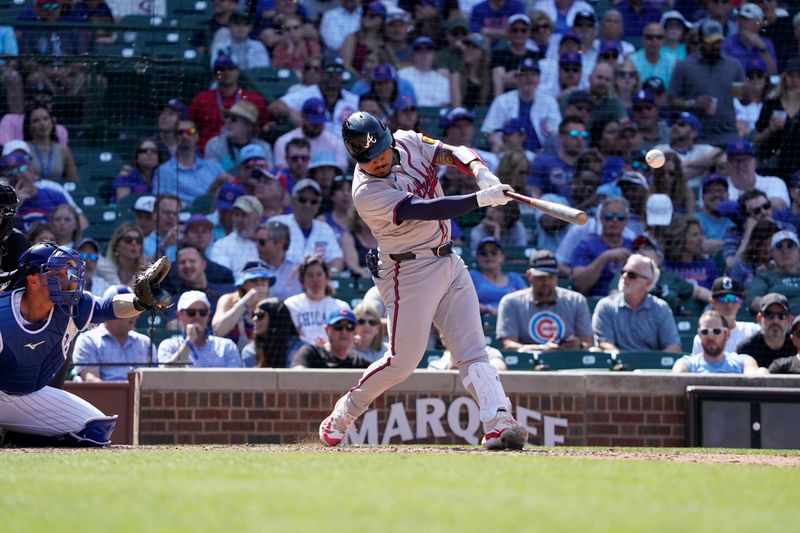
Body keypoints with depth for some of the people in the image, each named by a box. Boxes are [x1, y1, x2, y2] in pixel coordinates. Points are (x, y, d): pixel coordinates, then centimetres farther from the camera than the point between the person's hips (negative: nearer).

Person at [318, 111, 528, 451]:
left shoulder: (408, 143, 0)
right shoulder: (367, 193, -23)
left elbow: (452, 153, -1)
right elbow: (425, 210, -31)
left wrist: (479, 170, -24)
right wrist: (481, 199, -37)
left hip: (448, 261, 7)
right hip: (410, 272, -7)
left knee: (473, 352, -5)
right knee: (402, 360, -3)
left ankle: (498, 423, -15)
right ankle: (341, 417, 17)